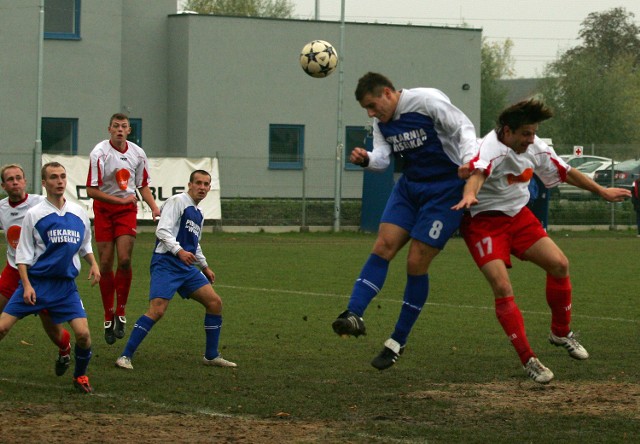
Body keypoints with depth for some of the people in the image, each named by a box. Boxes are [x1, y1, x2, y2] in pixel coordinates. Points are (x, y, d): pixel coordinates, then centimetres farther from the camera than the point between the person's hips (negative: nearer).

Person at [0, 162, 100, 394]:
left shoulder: (79, 213, 7)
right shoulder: (34, 214, -3)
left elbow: (85, 244, 22)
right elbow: (23, 255, -2)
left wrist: (93, 264, 5)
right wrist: (27, 285, -12)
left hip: (66, 285, 2)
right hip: (35, 281, -2)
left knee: (83, 333, -13)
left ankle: (80, 376, 11)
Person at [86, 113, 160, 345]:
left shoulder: (137, 153, 1)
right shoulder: (99, 153, -13)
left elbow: (143, 186, 13)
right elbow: (92, 190, -15)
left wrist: (154, 208, -1)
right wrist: (121, 200, -15)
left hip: (127, 210, 2)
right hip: (104, 209, -2)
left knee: (124, 260, -13)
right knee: (105, 264, -2)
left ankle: (121, 311, 2)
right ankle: (108, 315, 11)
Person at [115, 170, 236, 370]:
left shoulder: (198, 214, 22)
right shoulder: (177, 201, -5)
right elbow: (162, 231, -15)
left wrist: (205, 267, 36)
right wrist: (179, 251, -25)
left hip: (187, 267, 9)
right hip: (166, 264, -9)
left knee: (214, 302, 4)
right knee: (157, 310, -21)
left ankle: (211, 356, 16)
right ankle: (125, 357, -17)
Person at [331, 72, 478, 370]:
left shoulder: (428, 101, -16)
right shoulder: (381, 122, 6)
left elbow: (463, 128, -15)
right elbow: (382, 157, -5)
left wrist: (469, 161, -31)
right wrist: (366, 159, -28)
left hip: (445, 191, -7)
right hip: (409, 186, 7)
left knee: (416, 263, -7)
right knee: (383, 246, -12)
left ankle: (398, 342, 3)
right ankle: (354, 315, -22)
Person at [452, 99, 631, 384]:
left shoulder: (536, 148, -3)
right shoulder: (492, 148, -27)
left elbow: (565, 172, 12)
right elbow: (478, 171, -50)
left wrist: (602, 192, 18)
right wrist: (469, 195, -72)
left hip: (519, 215, 7)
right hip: (483, 221, -7)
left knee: (559, 264, -3)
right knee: (502, 287, -20)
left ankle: (561, 333, 22)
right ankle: (528, 361, -10)